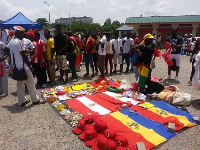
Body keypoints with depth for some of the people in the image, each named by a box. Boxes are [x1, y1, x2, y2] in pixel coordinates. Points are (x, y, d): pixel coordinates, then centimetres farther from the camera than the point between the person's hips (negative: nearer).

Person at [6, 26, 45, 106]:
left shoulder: (11, 42, 11)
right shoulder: (19, 42, -16)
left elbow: (10, 54, 17)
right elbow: (23, 55, -19)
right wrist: (30, 66, -14)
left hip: (16, 66, 9)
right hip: (23, 66, -9)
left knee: (20, 83, 12)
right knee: (30, 82, 0)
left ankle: (22, 101, 17)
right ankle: (35, 99, 8)